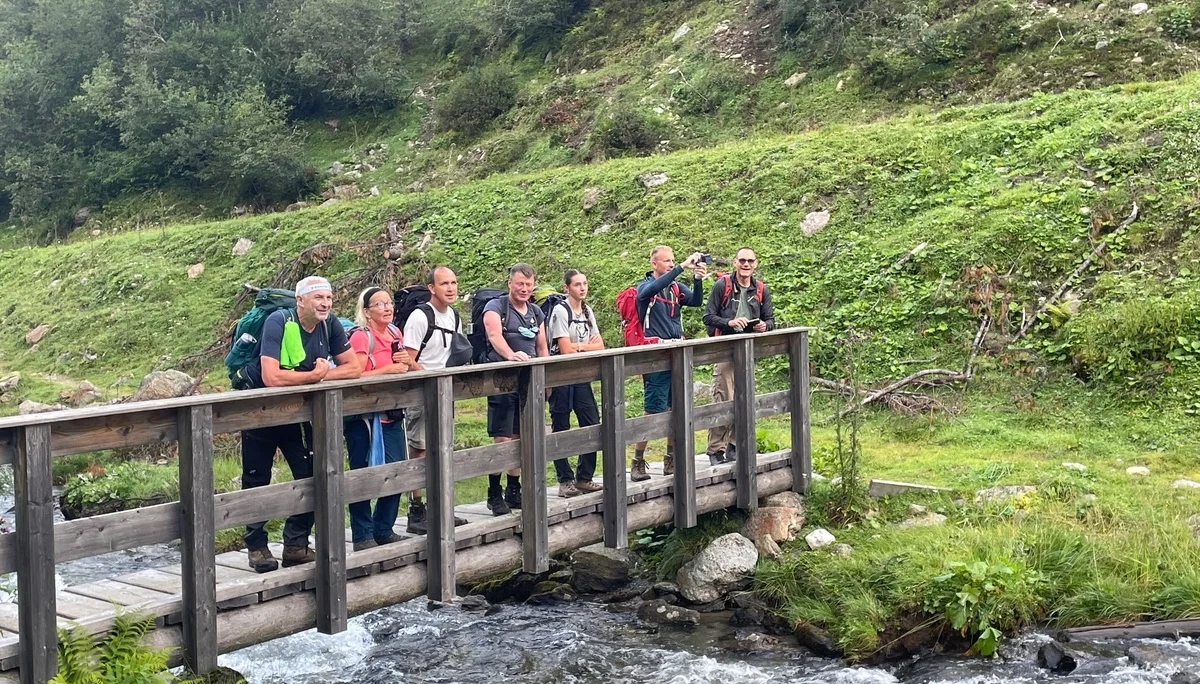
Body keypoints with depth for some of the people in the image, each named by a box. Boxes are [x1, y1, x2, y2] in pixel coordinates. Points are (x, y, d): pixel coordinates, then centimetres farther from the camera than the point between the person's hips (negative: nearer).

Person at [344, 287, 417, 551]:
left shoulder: (395, 333, 11)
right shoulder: (361, 337, -11)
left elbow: (403, 368, 23)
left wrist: (407, 361, 1)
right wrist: (389, 369, -19)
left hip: (391, 415, 7)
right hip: (364, 416, -7)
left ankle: (383, 530, 23)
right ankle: (362, 536, 10)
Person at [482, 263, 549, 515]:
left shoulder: (536, 313, 15)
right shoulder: (495, 307, -5)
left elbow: (542, 348, 22)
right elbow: (495, 335, -24)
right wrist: (511, 355, -43)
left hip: (528, 381, 6)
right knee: (502, 440, -8)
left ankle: (513, 491, 20)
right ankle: (494, 494, 1)